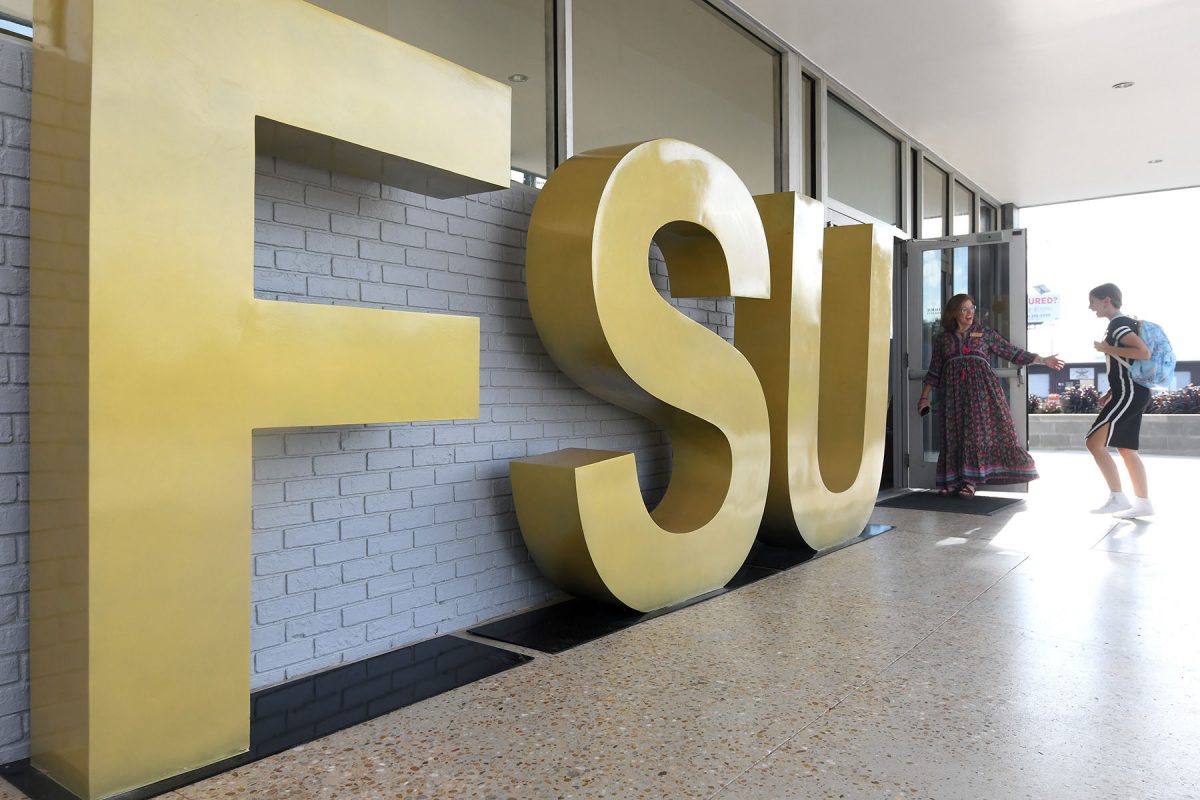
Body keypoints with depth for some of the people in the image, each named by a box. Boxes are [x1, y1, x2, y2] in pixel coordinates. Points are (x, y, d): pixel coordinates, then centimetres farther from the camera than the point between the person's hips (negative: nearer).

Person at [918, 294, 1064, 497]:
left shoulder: (984, 333, 9)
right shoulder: (942, 339, 12)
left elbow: (1011, 351, 7)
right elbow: (934, 372, 14)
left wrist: (1043, 360, 2)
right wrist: (924, 397, 12)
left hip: (982, 388, -1)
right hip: (954, 392, 1)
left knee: (979, 430, -9)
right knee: (955, 433, -1)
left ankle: (969, 480, -6)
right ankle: (955, 481, 4)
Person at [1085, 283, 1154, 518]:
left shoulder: (1118, 324, -12)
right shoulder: (1124, 324, 19)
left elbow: (1144, 352, -26)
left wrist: (1108, 349, -17)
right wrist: (1110, 392, 19)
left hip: (1129, 394, -10)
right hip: (1133, 393, 10)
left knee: (1095, 442, -11)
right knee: (1126, 449, 12)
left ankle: (1117, 498, -9)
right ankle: (1143, 503, 14)